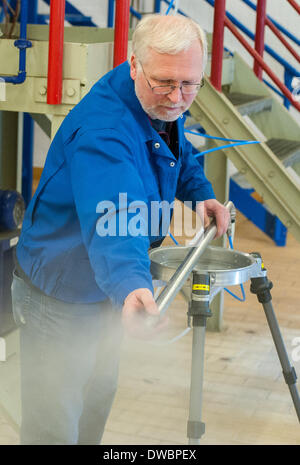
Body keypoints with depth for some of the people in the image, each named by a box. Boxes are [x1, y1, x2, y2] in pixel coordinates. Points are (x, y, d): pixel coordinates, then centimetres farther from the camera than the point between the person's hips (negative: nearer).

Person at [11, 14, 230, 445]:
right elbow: (114, 222, -52)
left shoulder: (164, 105, -7)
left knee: (97, 400, 27)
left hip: (104, 289, 9)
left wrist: (201, 195, 0)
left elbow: (181, 157, 17)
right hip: (59, 299, -9)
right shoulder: (102, 130, -36)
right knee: (55, 427, 1)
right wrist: (131, 288, -69)